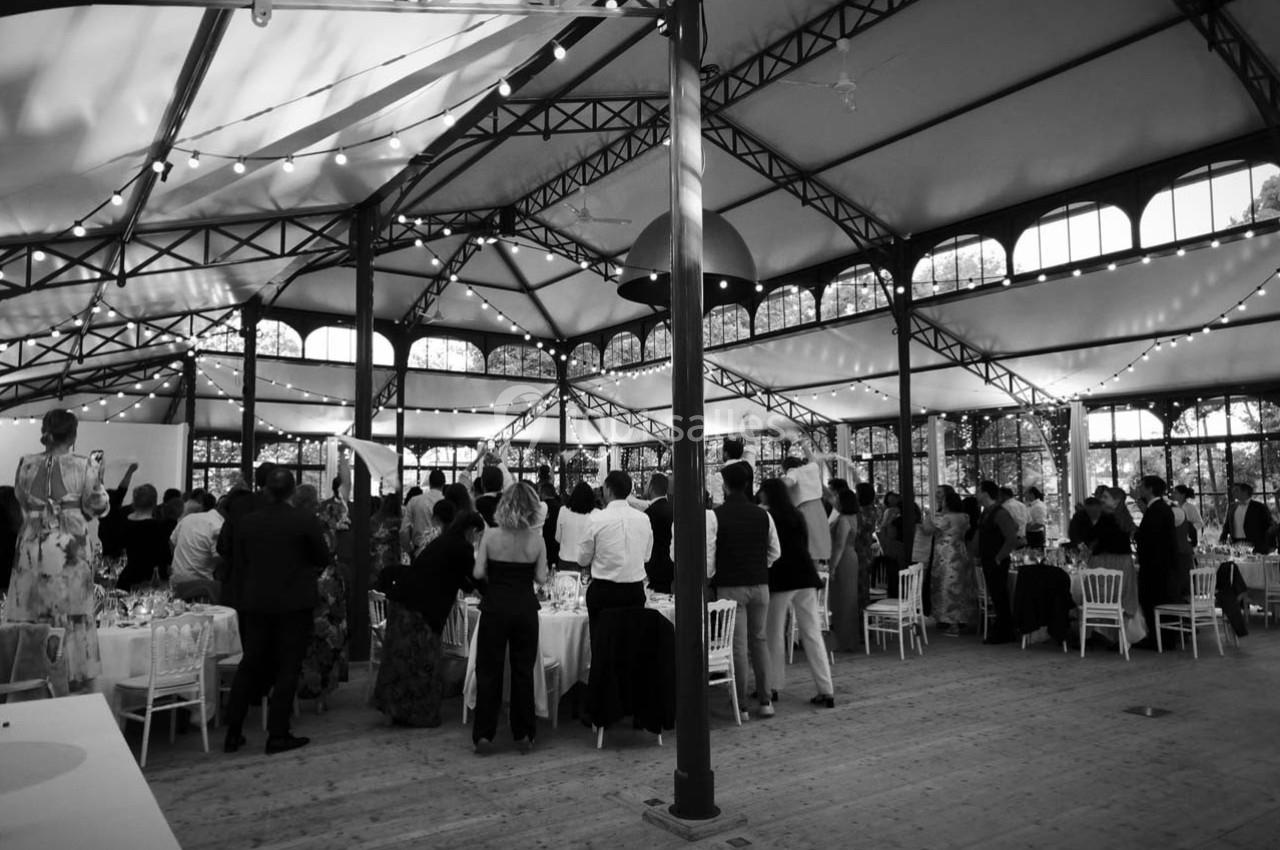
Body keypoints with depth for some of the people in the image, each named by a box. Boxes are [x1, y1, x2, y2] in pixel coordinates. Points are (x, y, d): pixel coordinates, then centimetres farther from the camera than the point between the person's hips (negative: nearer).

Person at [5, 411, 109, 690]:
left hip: (31, 549, 3)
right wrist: (96, 473, 6)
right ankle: (73, 675, 10)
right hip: (69, 552, -3)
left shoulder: (26, 464, 0)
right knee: (70, 612, 6)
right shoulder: (83, 466, -10)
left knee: (29, 614, 12)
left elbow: (22, 499, 16)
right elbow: (98, 507, -4)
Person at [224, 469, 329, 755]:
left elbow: (237, 567, 6)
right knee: (288, 667, 4)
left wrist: (243, 598, 17)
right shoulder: (305, 521, -12)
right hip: (295, 603, -4)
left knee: (250, 665, 15)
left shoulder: (246, 522, -1)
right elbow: (323, 557, -1)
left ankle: (233, 733, 19)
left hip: (256, 603, 4)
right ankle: (278, 735, 7)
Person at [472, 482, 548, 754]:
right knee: (523, 671, 12)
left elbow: (478, 573, -10)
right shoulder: (536, 538, -7)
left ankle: (483, 735, 11)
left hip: (495, 606, -1)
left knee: (488, 671, 9)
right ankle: (523, 735, 17)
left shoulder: (491, 535, -9)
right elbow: (541, 578, -6)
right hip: (525, 608, 1)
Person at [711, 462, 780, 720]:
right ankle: (765, 700, 17)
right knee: (760, 640, 15)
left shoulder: (716, 515, -9)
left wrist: (711, 576, 9)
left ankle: (741, 706, 8)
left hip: (730, 586, -3)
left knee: (738, 645, 2)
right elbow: (775, 551, 7)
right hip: (759, 583, 3)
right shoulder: (763, 515, 2)